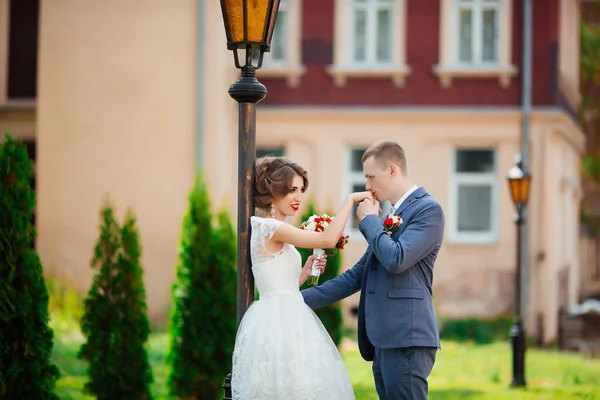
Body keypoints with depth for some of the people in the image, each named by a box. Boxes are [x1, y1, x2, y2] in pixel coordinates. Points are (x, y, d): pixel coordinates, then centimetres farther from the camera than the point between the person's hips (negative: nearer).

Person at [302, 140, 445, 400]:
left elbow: (395, 259, -19)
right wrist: (303, 299, 18)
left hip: (406, 338, -9)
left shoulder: (428, 209, -5)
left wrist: (369, 220, -3)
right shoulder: (391, 216, 21)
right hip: (384, 339, 9)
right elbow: (357, 275, 23)